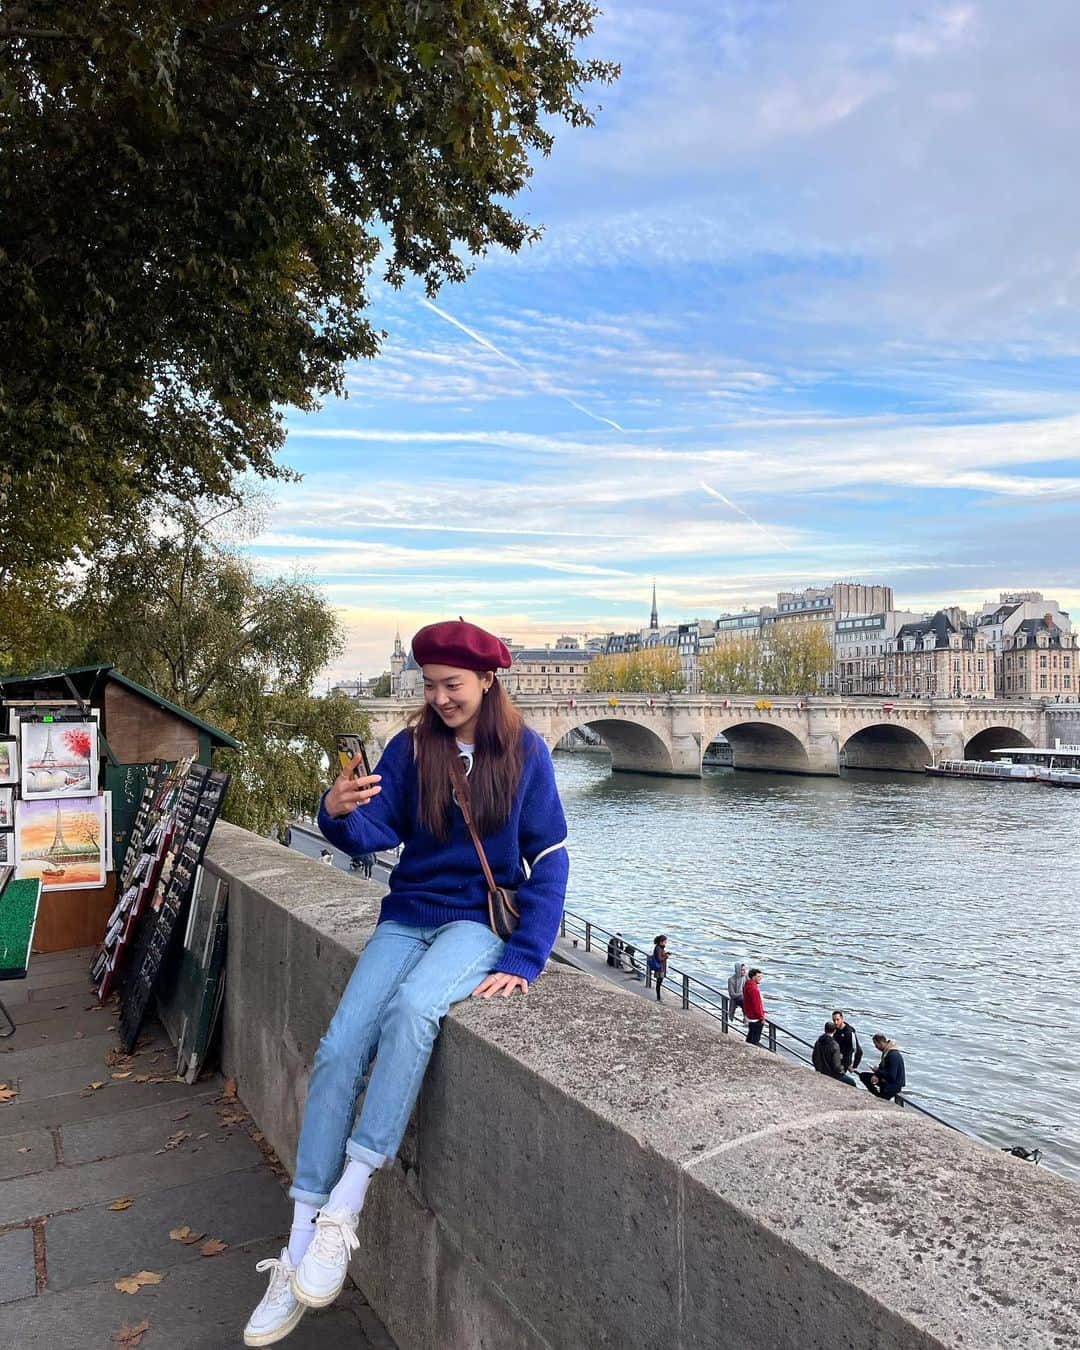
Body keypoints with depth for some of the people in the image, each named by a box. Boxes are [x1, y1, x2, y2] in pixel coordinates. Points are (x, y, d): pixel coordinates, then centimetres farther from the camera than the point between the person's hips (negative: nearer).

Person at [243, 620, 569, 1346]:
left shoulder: (524, 752, -4)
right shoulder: (411, 748, 2)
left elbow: (549, 862, -5)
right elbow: (377, 834, -5)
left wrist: (524, 960, -14)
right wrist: (341, 815, -29)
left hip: (480, 918, -3)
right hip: (409, 913, 3)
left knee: (411, 1009, -33)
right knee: (339, 1049, -16)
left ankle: (344, 1209, -22)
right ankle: (298, 1255, -4)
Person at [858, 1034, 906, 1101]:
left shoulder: (893, 1055, -27)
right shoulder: (886, 1051, 3)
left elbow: (891, 1076, -29)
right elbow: (882, 1067, 12)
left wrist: (878, 1072, -14)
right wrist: (876, 1075, -9)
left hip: (895, 1085, -10)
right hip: (886, 1080, 10)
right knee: (863, 1076, 5)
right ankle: (878, 1095, 2)